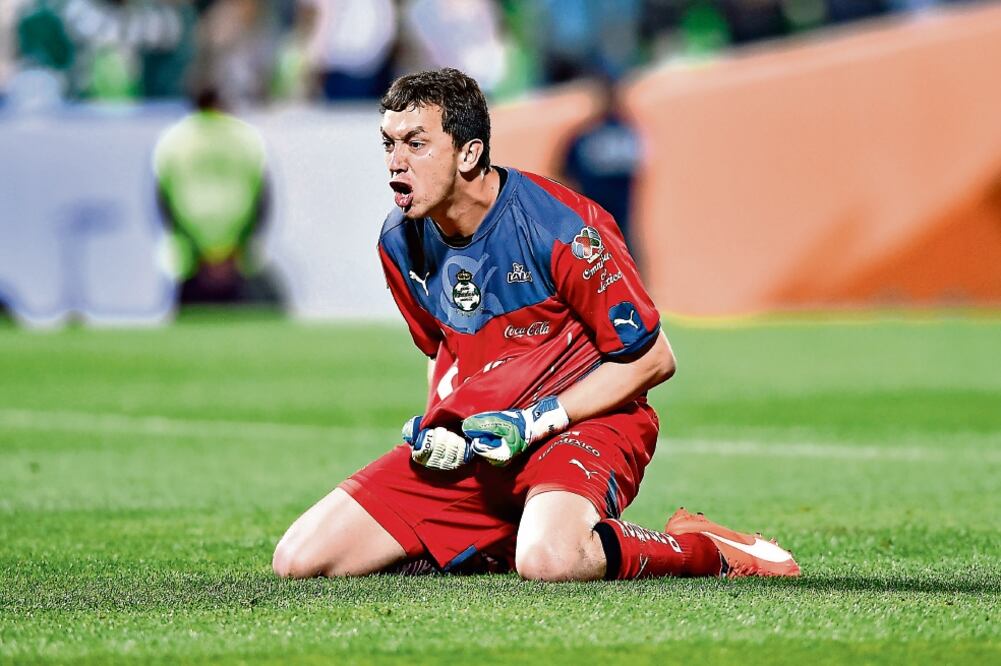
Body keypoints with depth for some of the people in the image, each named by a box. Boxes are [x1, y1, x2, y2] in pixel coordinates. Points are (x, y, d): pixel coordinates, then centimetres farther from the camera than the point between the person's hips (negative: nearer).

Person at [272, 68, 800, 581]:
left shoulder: (558, 228, -17)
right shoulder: (400, 242, 3)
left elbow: (652, 358, -10)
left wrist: (535, 422, -16)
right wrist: (436, 431, 0)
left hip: (581, 425, -6)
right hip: (470, 444, 7)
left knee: (549, 562, -40)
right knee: (299, 559, -7)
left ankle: (702, 550, -8)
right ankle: (495, 544, 10)